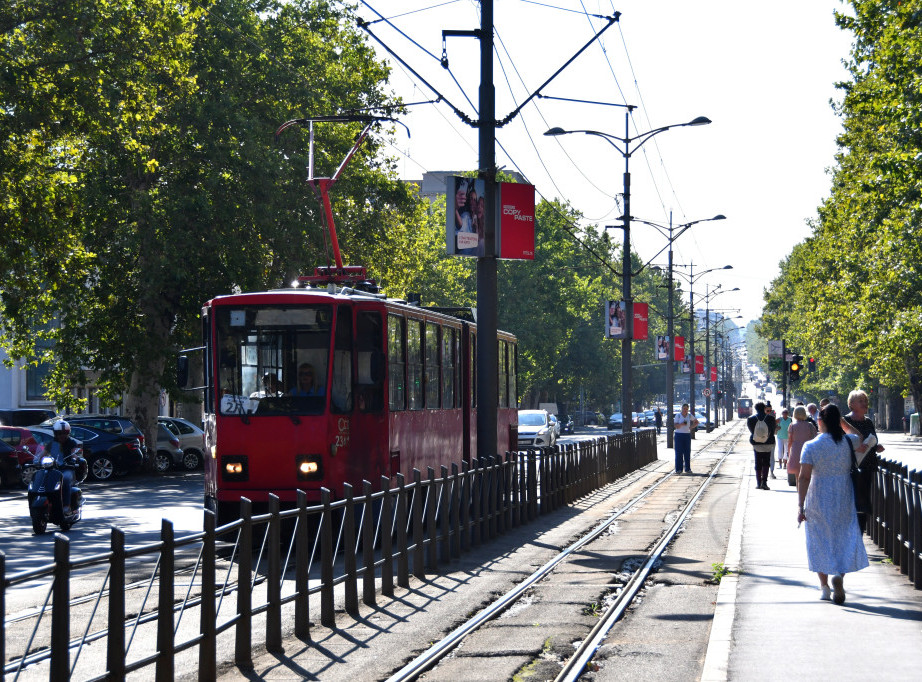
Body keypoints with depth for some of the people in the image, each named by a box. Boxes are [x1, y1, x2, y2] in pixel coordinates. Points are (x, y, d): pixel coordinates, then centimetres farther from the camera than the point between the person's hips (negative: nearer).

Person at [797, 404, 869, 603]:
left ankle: (824, 587, 15)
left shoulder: (811, 446, -11)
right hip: (843, 498, 1)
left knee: (820, 542, 12)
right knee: (846, 540, 9)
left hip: (818, 499, -1)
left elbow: (804, 477, -16)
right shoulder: (848, 441, -4)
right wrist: (842, 422, 25)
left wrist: (801, 506, -15)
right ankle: (839, 575, -17)